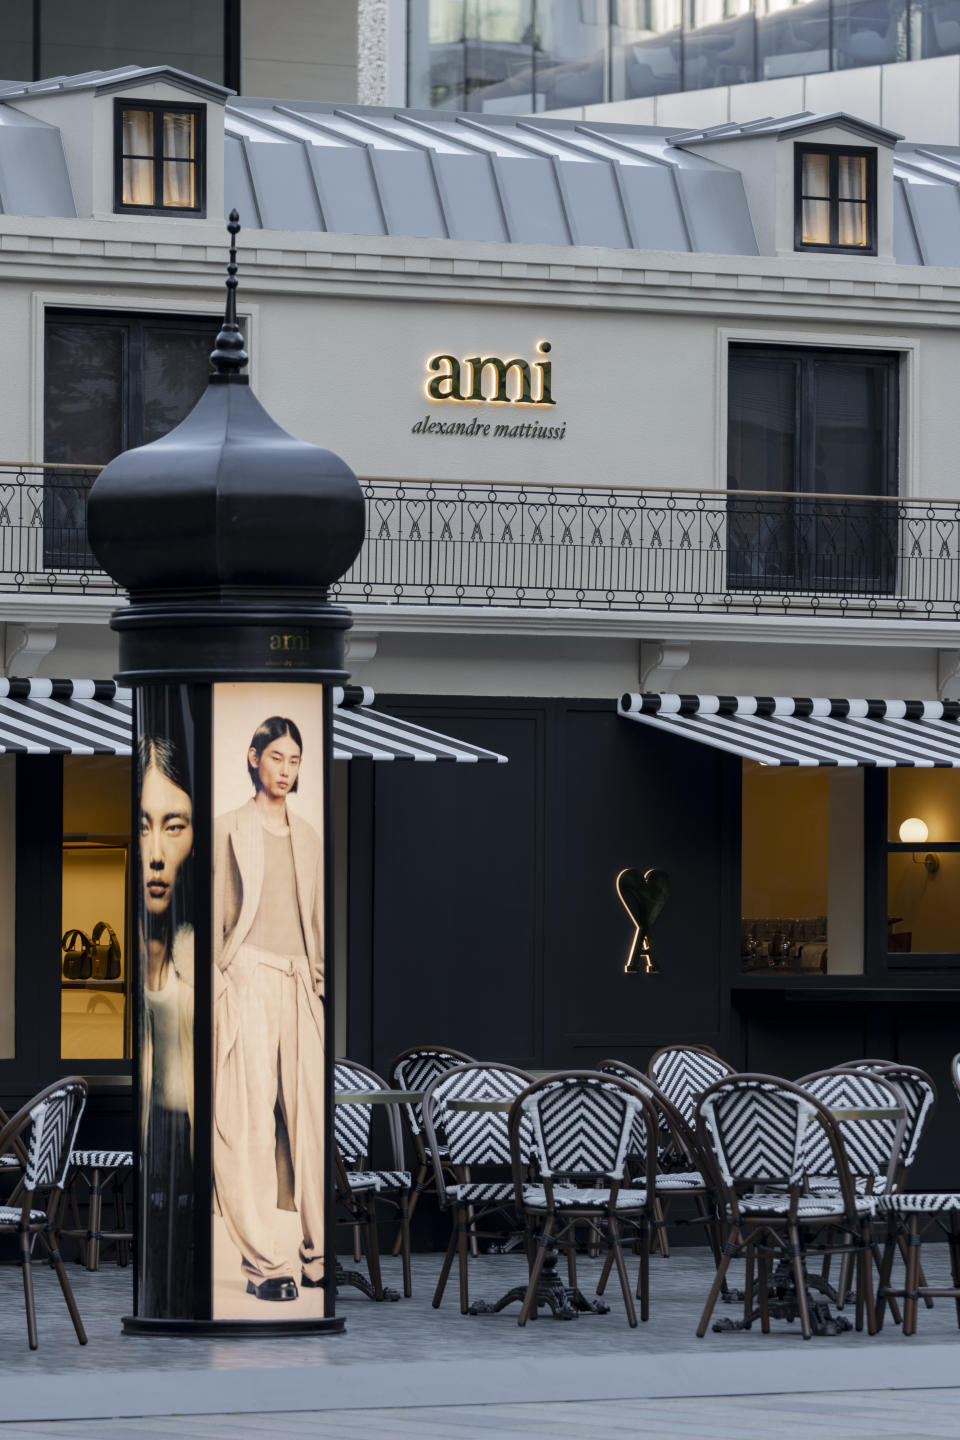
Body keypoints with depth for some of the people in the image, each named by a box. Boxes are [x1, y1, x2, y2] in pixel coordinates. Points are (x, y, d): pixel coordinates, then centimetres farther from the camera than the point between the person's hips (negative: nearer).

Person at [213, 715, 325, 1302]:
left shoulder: (308, 837, 18)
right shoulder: (229, 830, 4)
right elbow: (213, 915, 2)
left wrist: (321, 979, 14)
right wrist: (214, 984, -6)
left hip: (300, 987, 4)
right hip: (246, 983, -4)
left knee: (311, 1116, -4)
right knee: (251, 1118, -7)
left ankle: (319, 1254, -2)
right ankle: (264, 1264, -9)